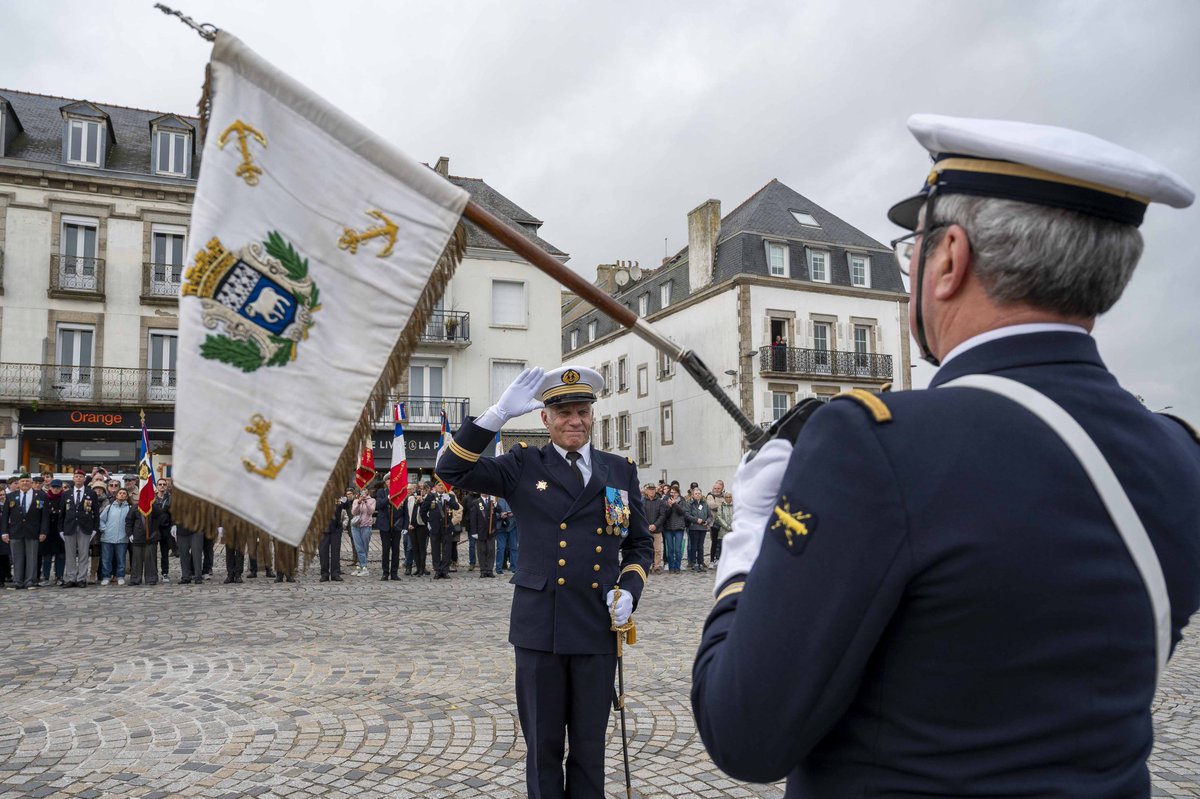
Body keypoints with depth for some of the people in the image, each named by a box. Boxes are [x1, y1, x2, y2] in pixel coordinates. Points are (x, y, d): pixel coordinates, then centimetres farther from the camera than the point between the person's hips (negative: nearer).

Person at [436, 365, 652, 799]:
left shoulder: (621, 470, 7)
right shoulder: (523, 466, 1)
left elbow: (640, 544, 13)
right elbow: (452, 469, -10)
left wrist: (629, 589, -5)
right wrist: (499, 412, -18)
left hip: (598, 627, 1)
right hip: (540, 628, -1)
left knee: (589, 745, 13)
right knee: (543, 744, 12)